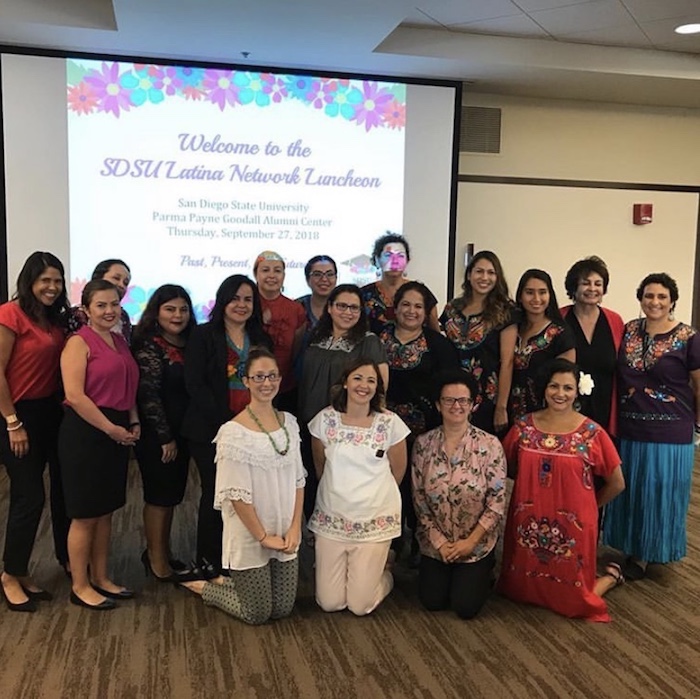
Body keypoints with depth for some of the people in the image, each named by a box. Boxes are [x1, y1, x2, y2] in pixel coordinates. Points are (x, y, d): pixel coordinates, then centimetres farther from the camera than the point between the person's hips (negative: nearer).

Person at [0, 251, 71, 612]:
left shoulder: (56, 318, 8)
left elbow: (62, 366, 8)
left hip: (51, 413, 7)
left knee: (64, 491, 13)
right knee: (29, 497, -2)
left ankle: (69, 560, 30)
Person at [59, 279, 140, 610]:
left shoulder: (120, 341, 14)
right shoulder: (79, 342, -9)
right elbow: (74, 395, -18)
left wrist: (133, 422, 7)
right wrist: (111, 428, -16)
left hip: (118, 432, 8)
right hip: (85, 432, -7)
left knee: (106, 512, 14)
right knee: (85, 514, 1)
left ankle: (100, 579, 26)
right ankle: (80, 586, 14)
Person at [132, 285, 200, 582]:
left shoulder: (188, 344, 8)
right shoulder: (149, 345, -13)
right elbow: (148, 395, -17)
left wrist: (179, 436, 7)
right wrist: (165, 437, -16)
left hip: (181, 432, 7)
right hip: (156, 435, -7)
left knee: (171, 495, 14)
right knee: (159, 496, 2)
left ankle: (158, 552, 28)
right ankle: (159, 564, 14)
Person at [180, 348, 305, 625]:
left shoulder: (289, 423, 2)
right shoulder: (234, 432, -17)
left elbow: (298, 481, 5)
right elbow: (237, 495, -17)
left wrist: (295, 527, -3)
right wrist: (263, 536, -14)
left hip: (285, 536, 6)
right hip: (250, 537, -6)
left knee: (283, 609, 13)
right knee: (257, 614, 6)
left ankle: (229, 583, 36)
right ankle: (203, 586, 29)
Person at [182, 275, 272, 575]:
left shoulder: (262, 340, 14)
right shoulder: (203, 336, 0)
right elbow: (195, 384, -8)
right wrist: (226, 422, -15)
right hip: (211, 431, -3)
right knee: (215, 494, 0)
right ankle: (208, 562, 17)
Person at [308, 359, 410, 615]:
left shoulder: (390, 423, -10)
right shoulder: (325, 419, -6)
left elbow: (397, 472, 4)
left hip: (375, 520, -1)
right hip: (331, 519, 2)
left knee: (360, 605, 1)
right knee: (329, 603, 5)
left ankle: (382, 574, 32)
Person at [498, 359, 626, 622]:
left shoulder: (592, 433, -11)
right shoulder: (524, 426, -3)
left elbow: (616, 483, -1)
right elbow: (507, 467, 11)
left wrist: (586, 505, 8)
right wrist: (535, 488, 4)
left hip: (572, 527, -3)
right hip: (529, 524, 3)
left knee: (572, 599, 11)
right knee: (522, 589, 16)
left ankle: (611, 575, 37)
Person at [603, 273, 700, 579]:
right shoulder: (628, 331, 2)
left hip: (670, 432, -3)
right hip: (629, 429, 4)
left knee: (661, 494, 8)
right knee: (630, 493, 13)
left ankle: (647, 554, 27)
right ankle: (635, 551, 32)